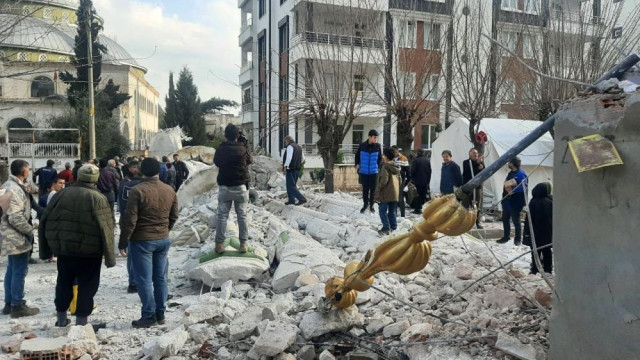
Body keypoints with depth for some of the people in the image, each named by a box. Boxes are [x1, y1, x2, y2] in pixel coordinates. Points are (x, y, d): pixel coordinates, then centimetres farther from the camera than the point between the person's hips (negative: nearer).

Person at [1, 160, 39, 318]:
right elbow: (16, 218, -25)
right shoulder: (15, 189, -22)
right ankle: (17, 306, 6)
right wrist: (30, 230, -15)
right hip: (17, 238, -10)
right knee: (20, 271, -2)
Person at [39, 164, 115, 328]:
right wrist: (110, 257, -8)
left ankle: (61, 318, 30)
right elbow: (106, 230, -14)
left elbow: (44, 223, 6)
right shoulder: (98, 198, -10)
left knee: (64, 284, 20)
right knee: (87, 287, 8)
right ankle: (81, 321, 11)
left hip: (63, 250, 4)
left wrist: (45, 250, 15)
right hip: (89, 253, -4)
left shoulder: (62, 194, 2)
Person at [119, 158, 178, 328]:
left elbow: (130, 220, -15)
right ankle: (160, 314, 19)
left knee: (144, 279, 2)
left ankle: (149, 316, 6)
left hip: (141, 241, -5)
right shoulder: (169, 190, 3)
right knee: (160, 278, 12)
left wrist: (123, 243, -7)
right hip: (163, 240, 6)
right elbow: (174, 216, 11)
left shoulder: (137, 191, -14)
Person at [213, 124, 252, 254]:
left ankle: (219, 244, 3)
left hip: (224, 187, 1)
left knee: (222, 215, 5)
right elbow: (250, 161, 12)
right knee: (242, 215, 6)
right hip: (241, 187, 0)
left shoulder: (220, 149, -4)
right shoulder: (242, 149, -5)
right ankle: (243, 243, 7)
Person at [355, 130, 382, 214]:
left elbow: (380, 158, 10)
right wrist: (357, 164, 3)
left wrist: (378, 167, 5)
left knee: (373, 189, 6)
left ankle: (371, 205, 20)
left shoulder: (378, 146, -3)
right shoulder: (362, 146, -7)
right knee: (365, 189, 6)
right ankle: (365, 204, 23)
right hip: (364, 171, -1)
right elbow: (357, 155, 9)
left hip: (374, 172, 1)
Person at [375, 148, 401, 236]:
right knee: (392, 211, 15)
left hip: (386, 194, -7)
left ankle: (386, 228, -7)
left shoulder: (385, 166, -14)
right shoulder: (396, 167, 11)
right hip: (395, 194, 8)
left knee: (383, 211, -2)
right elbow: (399, 179, 16)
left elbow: (383, 180, -21)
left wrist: (378, 189, -12)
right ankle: (393, 227, 17)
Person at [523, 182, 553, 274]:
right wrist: (552, 229, 17)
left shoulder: (534, 202, -16)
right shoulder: (550, 202, -1)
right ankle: (548, 268, 20)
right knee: (547, 251, 13)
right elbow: (554, 217, 7)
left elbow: (529, 218, -15)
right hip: (548, 232, 5)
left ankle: (535, 269, 2)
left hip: (536, 232, -5)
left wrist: (527, 231, -7)